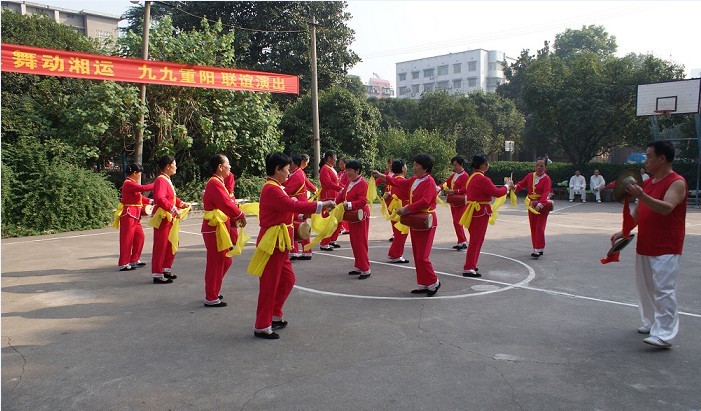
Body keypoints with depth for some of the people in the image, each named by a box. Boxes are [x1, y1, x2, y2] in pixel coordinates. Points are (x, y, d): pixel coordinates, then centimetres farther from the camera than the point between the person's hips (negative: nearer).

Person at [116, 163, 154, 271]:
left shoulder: (132, 183, 15)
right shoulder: (128, 184, -17)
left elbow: (139, 196, 18)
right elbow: (143, 188, -28)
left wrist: (150, 201, 6)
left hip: (135, 215, 10)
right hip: (128, 214, -10)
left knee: (139, 236, 14)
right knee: (127, 238, -5)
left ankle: (134, 260, 24)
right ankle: (123, 264, 1)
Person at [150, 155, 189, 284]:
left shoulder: (167, 180, 15)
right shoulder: (161, 180, -17)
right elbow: (160, 199, -32)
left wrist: (182, 203, 7)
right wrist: (173, 209, -33)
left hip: (170, 218, 10)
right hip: (162, 218, -10)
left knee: (172, 244, 18)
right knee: (161, 246, -4)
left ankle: (166, 269, 29)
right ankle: (157, 275, 3)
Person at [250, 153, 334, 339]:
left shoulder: (274, 188, 14)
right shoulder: (272, 189, -20)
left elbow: (289, 207, 13)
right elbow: (293, 206, -30)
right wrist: (321, 205, -26)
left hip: (279, 243, 11)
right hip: (273, 242, -11)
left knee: (287, 279, 18)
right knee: (269, 285, -2)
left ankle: (275, 316, 31)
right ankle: (262, 327, 8)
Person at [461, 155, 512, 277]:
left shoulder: (472, 177, 11)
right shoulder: (482, 179, -19)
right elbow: (496, 192, -19)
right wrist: (507, 186, -2)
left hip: (473, 210, 10)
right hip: (480, 212, -10)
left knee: (476, 239, 19)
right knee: (476, 240, -5)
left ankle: (471, 265, 26)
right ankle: (468, 268, -3)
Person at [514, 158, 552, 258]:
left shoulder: (546, 179, -11)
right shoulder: (530, 176, 5)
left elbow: (545, 193, -22)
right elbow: (522, 184, 1)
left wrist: (540, 205, -35)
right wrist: (515, 187, -23)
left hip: (542, 206, -5)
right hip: (531, 206, 5)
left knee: (540, 228, -7)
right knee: (533, 228, 9)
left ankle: (538, 250, -3)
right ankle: (537, 248, 19)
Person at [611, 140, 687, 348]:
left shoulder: (677, 183, -12)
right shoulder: (646, 183, 13)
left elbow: (666, 208, -28)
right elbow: (637, 212, 16)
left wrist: (641, 196, -40)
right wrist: (623, 232, 3)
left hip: (666, 249, -8)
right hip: (644, 246, 9)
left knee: (664, 290, -10)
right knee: (644, 288, 14)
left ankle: (664, 334, -8)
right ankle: (650, 323, 28)